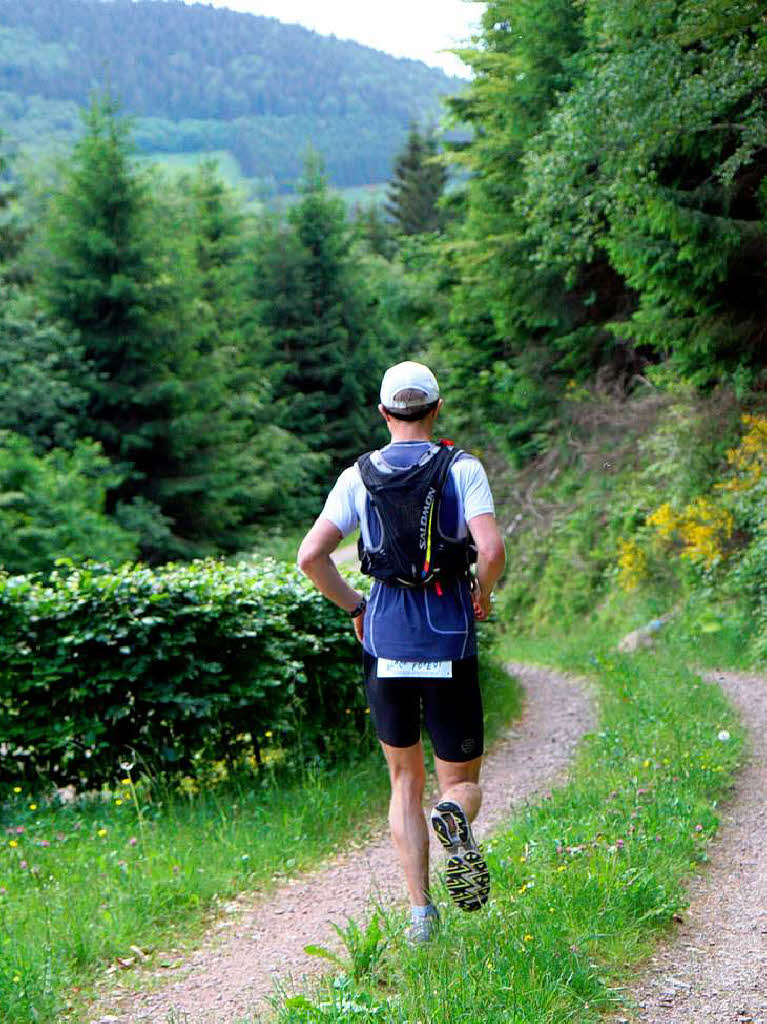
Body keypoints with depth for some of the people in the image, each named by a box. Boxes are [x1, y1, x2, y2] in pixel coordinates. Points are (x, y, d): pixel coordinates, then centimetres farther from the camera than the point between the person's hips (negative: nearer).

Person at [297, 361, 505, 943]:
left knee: (405, 782, 16)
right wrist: (482, 593, 4)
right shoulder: (463, 469, -4)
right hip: (449, 642, -2)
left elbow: (310, 556, -5)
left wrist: (353, 607, 10)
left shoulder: (359, 476, 2)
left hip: (386, 639, 2)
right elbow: (492, 550, -17)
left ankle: (421, 914, 7)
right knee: (463, 782, 11)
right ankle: (453, 816, -27)